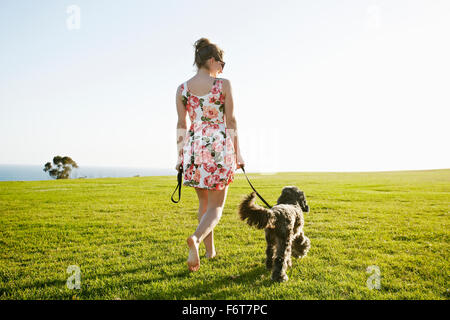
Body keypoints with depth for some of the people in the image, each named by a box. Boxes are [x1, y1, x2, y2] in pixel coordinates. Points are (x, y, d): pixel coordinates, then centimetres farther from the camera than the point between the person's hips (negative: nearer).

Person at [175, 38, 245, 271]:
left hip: (194, 148, 4)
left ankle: (210, 250, 27)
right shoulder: (224, 85, -5)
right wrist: (237, 153, 2)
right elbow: (230, 122, -5)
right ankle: (196, 238, -27)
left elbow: (181, 125, 4)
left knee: (204, 202, 21)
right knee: (216, 206, 2)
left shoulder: (182, 89, 3)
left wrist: (180, 156, 11)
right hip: (220, 147, -3)